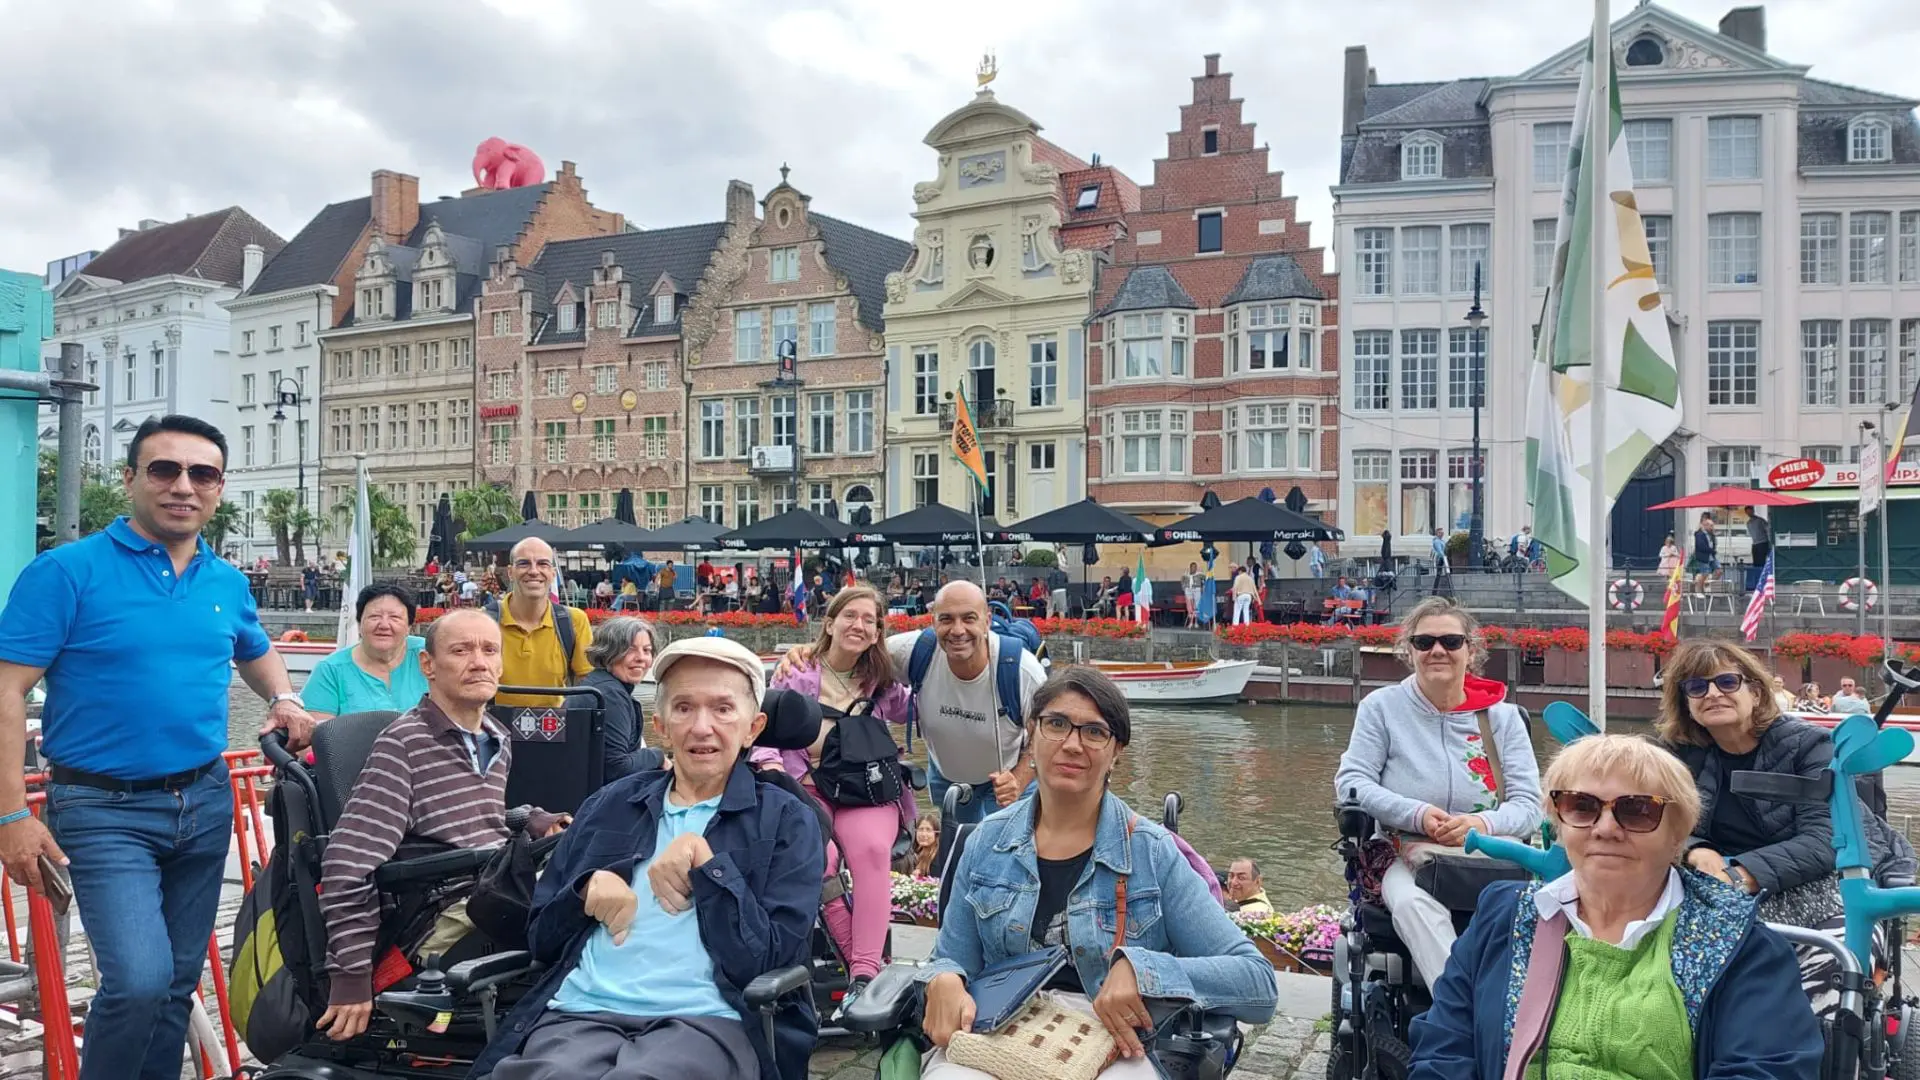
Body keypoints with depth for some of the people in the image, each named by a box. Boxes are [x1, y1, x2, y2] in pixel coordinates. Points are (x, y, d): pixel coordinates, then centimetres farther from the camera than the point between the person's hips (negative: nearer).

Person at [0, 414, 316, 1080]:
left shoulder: (228, 583, 6)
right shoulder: (67, 571, -10)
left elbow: (256, 651, 26)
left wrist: (284, 701, 5)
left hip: (206, 804, 5)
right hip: (106, 811, -5)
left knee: (179, 981, 13)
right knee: (139, 979, -18)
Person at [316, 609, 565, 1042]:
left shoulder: (499, 740, 19)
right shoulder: (405, 743, -5)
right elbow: (347, 865, -11)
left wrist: (531, 821, 14)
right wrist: (352, 974, -13)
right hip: (450, 929, -7)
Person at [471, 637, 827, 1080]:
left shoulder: (788, 822, 8)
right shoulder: (608, 806, 19)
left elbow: (769, 960, -3)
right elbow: (541, 940, 20)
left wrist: (705, 859, -7)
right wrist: (588, 890, 0)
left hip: (707, 1022, -3)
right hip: (581, 1011, 3)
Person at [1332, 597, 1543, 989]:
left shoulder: (1502, 716, 13)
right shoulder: (1381, 706, 9)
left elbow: (1528, 805, 5)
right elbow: (1350, 781, 0)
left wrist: (1482, 823, -19)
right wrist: (1417, 815, -16)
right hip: (1408, 858, -1)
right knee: (1412, 902, -36)